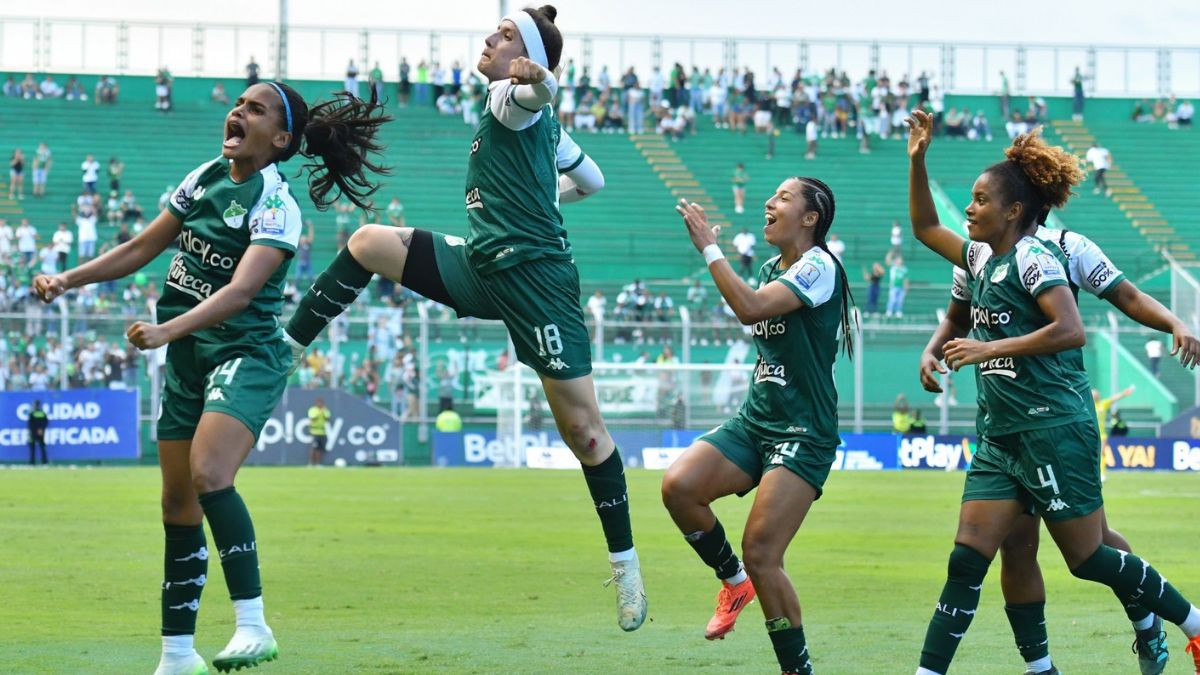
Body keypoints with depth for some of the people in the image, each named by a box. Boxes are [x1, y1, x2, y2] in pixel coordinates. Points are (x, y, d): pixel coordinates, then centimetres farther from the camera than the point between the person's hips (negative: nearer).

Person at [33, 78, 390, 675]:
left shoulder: (275, 206, -13)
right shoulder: (205, 178, 7)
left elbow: (240, 291, -27)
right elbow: (142, 248, 17)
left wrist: (167, 330, -39)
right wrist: (68, 279, 8)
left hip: (246, 355, -7)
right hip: (187, 359, 7)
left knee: (208, 475, -29)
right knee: (177, 504, 7)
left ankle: (253, 625, -27)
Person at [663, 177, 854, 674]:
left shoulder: (818, 266, -12)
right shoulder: (771, 268, 14)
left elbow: (751, 308, -26)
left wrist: (709, 249, -20)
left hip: (803, 435, -7)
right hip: (753, 422, 8)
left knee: (761, 553, -15)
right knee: (678, 485, -18)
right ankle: (733, 579, 5)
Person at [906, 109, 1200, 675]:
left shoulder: (1033, 259, -12)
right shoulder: (983, 258, 13)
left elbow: (1071, 330, -24)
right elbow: (925, 227, 27)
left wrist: (990, 348, -23)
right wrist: (917, 159, 15)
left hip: (1053, 432, -8)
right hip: (1000, 438, 8)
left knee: (1088, 559, 0)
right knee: (966, 560, 0)